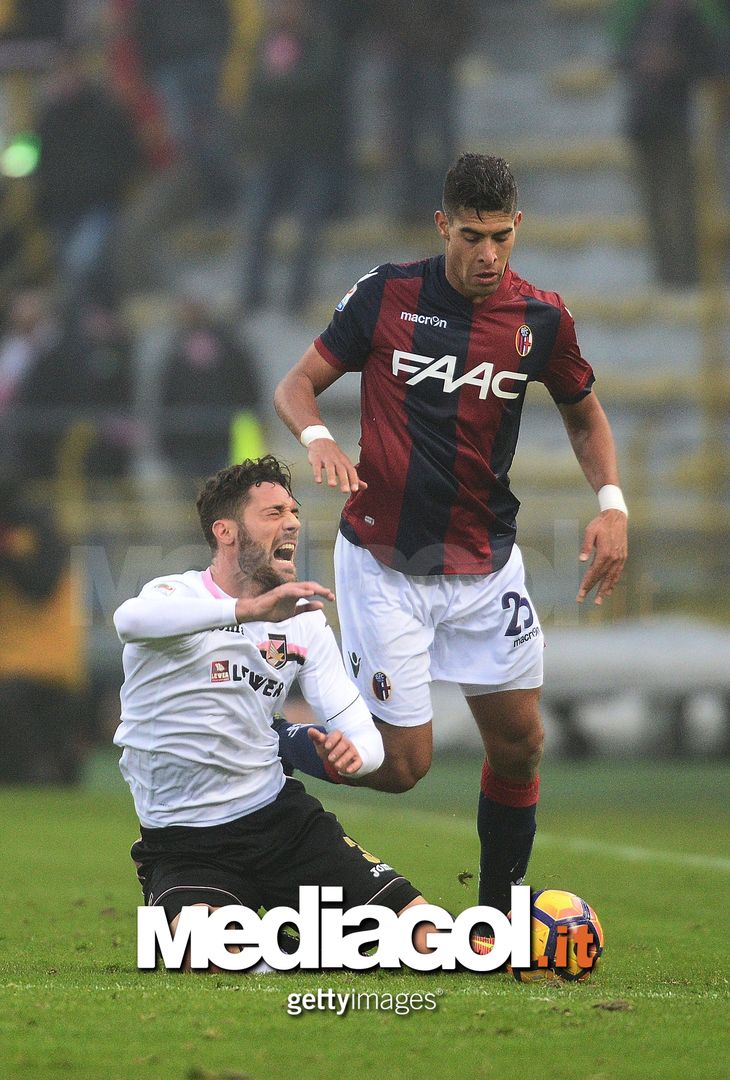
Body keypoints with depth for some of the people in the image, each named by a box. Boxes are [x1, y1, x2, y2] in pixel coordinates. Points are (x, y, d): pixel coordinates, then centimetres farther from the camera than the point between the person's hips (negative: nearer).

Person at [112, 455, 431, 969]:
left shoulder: (304, 620, 9)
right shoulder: (178, 595, -10)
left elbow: (362, 732, 6)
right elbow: (131, 620, -36)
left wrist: (352, 750, -20)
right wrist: (247, 608, -48)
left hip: (280, 814, 5)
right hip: (184, 843, -4)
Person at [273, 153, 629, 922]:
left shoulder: (541, 318, -2)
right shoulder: (387, 295, -8)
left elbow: (583, 413, 15)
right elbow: (297, 385, -1)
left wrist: (611, 503, -2)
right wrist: (316, 436, -23)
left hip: (485, 563, 3)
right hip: (383, 563, -3)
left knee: (518, 742, 3)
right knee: (401, 766, -6)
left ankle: (501, 914, 21)